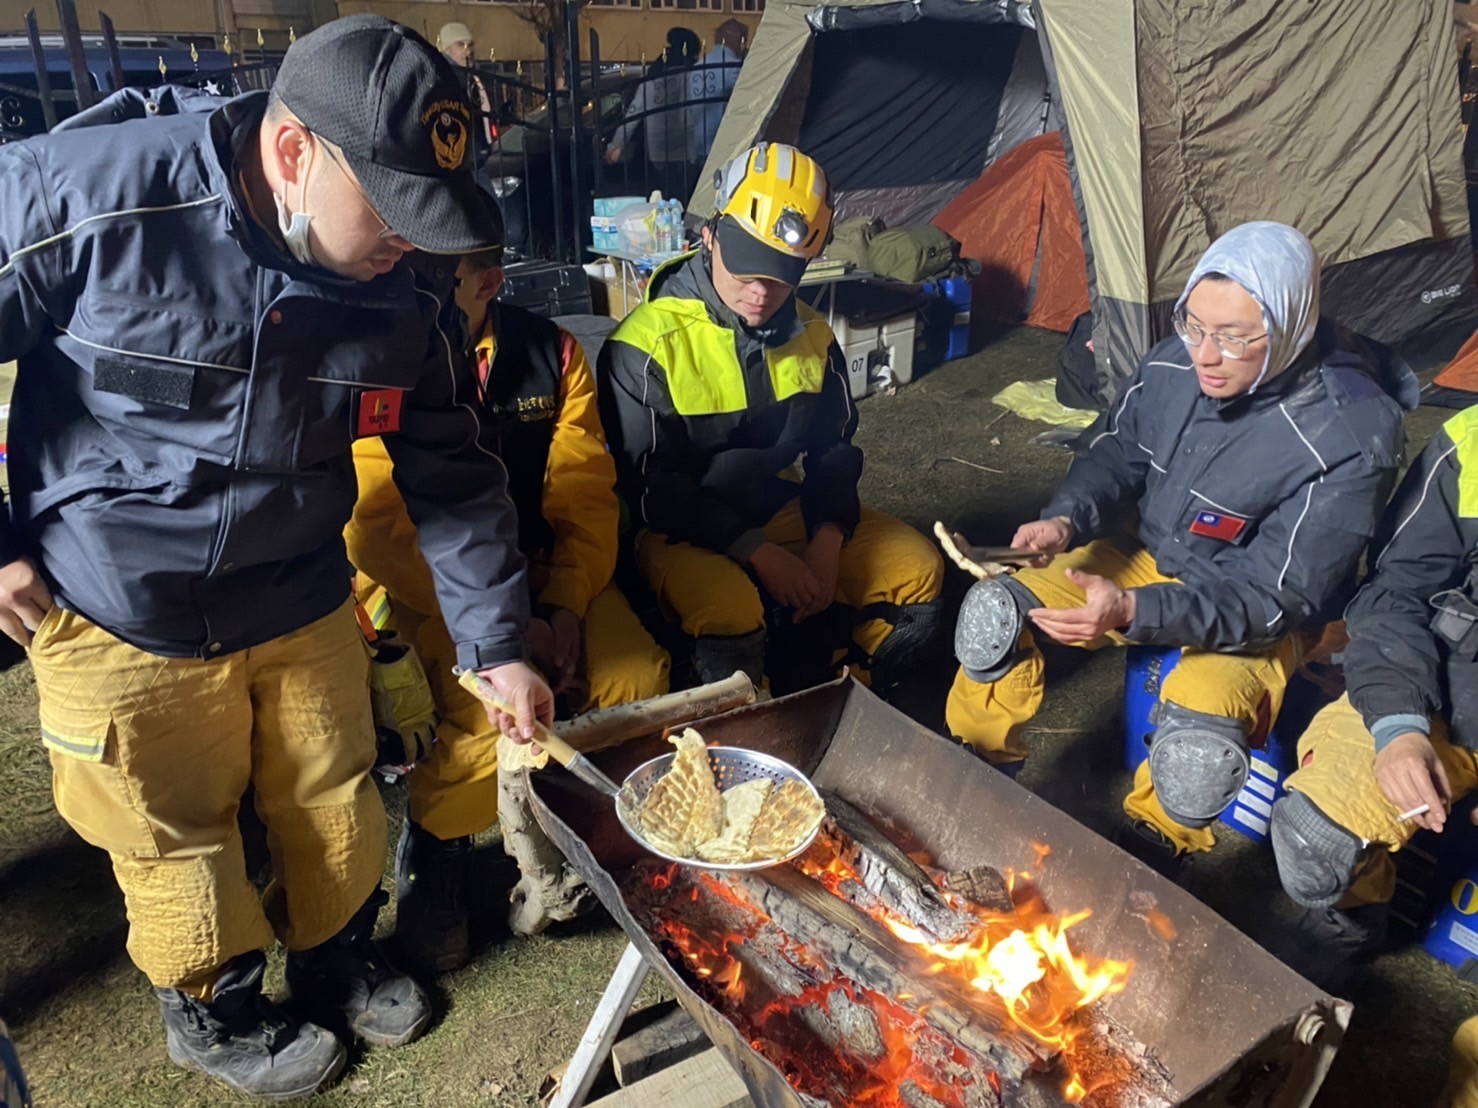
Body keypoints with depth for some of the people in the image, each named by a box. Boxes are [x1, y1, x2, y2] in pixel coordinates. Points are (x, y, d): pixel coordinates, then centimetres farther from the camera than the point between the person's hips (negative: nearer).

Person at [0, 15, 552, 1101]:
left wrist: (499, 643, -4)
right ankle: (217, 1012, 46)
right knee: (178, 840, 15)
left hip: (303, 603, 3)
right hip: (120, 619, -2)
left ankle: (342, 964, 49)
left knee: (336, 804, 18)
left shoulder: (409, 283, -12)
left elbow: (452, 473, -4)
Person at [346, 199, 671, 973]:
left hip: (539, 572, 4)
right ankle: (432, 845, 5)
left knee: (638, 681, -18)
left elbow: (586, 499, 0)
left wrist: (566, 605, -14)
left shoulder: (550, 354, 0)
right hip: (419, 593, -4)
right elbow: (380, 533, -17)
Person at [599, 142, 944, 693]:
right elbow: (651, 489, -17)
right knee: (730, 608, -36)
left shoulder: (810, 335, 1)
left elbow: (834, 450, 8)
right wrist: (759, 554, -22)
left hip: (790, 513, 6)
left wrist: (827, 542, -11)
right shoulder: (647, 345, -17)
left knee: (916, 569, -9)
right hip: (686, 532, -5)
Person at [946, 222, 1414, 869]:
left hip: (1265, 615, -4)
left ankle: (1145, 862, -1)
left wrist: (1134, 612, -41)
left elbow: (1275, 598, -27)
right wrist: (1066, 521, -19)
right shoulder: (1174, 363, -14)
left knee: (1198, 735, -34)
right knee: (995, 611, -13)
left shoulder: (1350, 437, -28)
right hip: (1148, 560, 5)